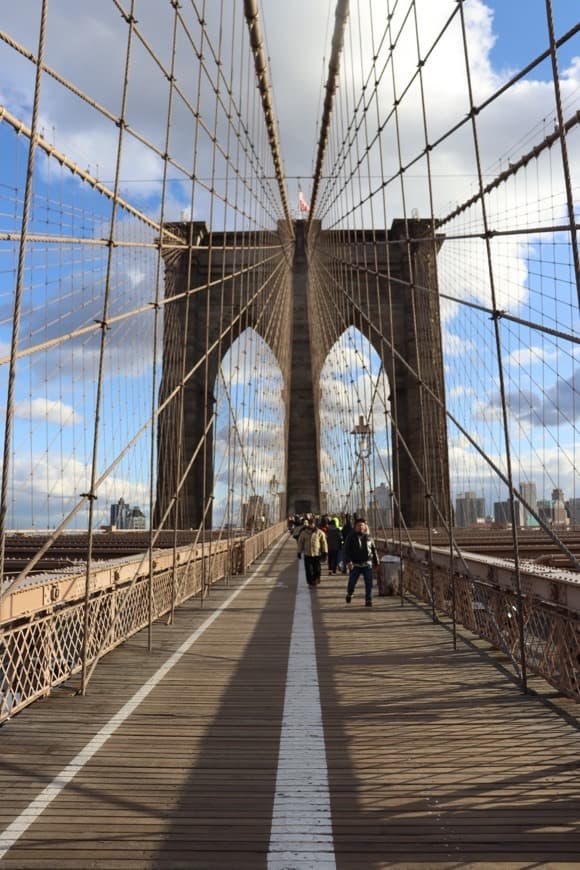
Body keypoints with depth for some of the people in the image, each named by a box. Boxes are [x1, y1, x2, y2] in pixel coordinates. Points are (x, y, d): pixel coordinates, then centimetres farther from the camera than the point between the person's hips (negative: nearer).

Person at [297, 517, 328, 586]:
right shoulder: (304, 533, 3)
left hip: (317, 554, -1)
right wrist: (299, 552, 9)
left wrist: (324, 552, -2)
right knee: (308, 569, 1)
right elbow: (300, 542, 9)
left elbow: (324, 542, 2)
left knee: (317, 569, 3)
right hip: (307, 554, 1)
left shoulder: (320, 533, -1)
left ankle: (316, 580, 24)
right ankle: (310, 582, 14)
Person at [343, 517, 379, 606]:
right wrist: (348, 561, -17)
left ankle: (368, 600, 5)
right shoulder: (351, 536, 0)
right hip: (355, 564, -2)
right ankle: (349, 594, 34)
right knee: (352, 582, 5)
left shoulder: (368, 537, 9)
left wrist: (376, 562, 15)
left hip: (367, 564, 2)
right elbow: (346, 550, -5)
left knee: (369, 583, -5)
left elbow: (374, 550, 16)